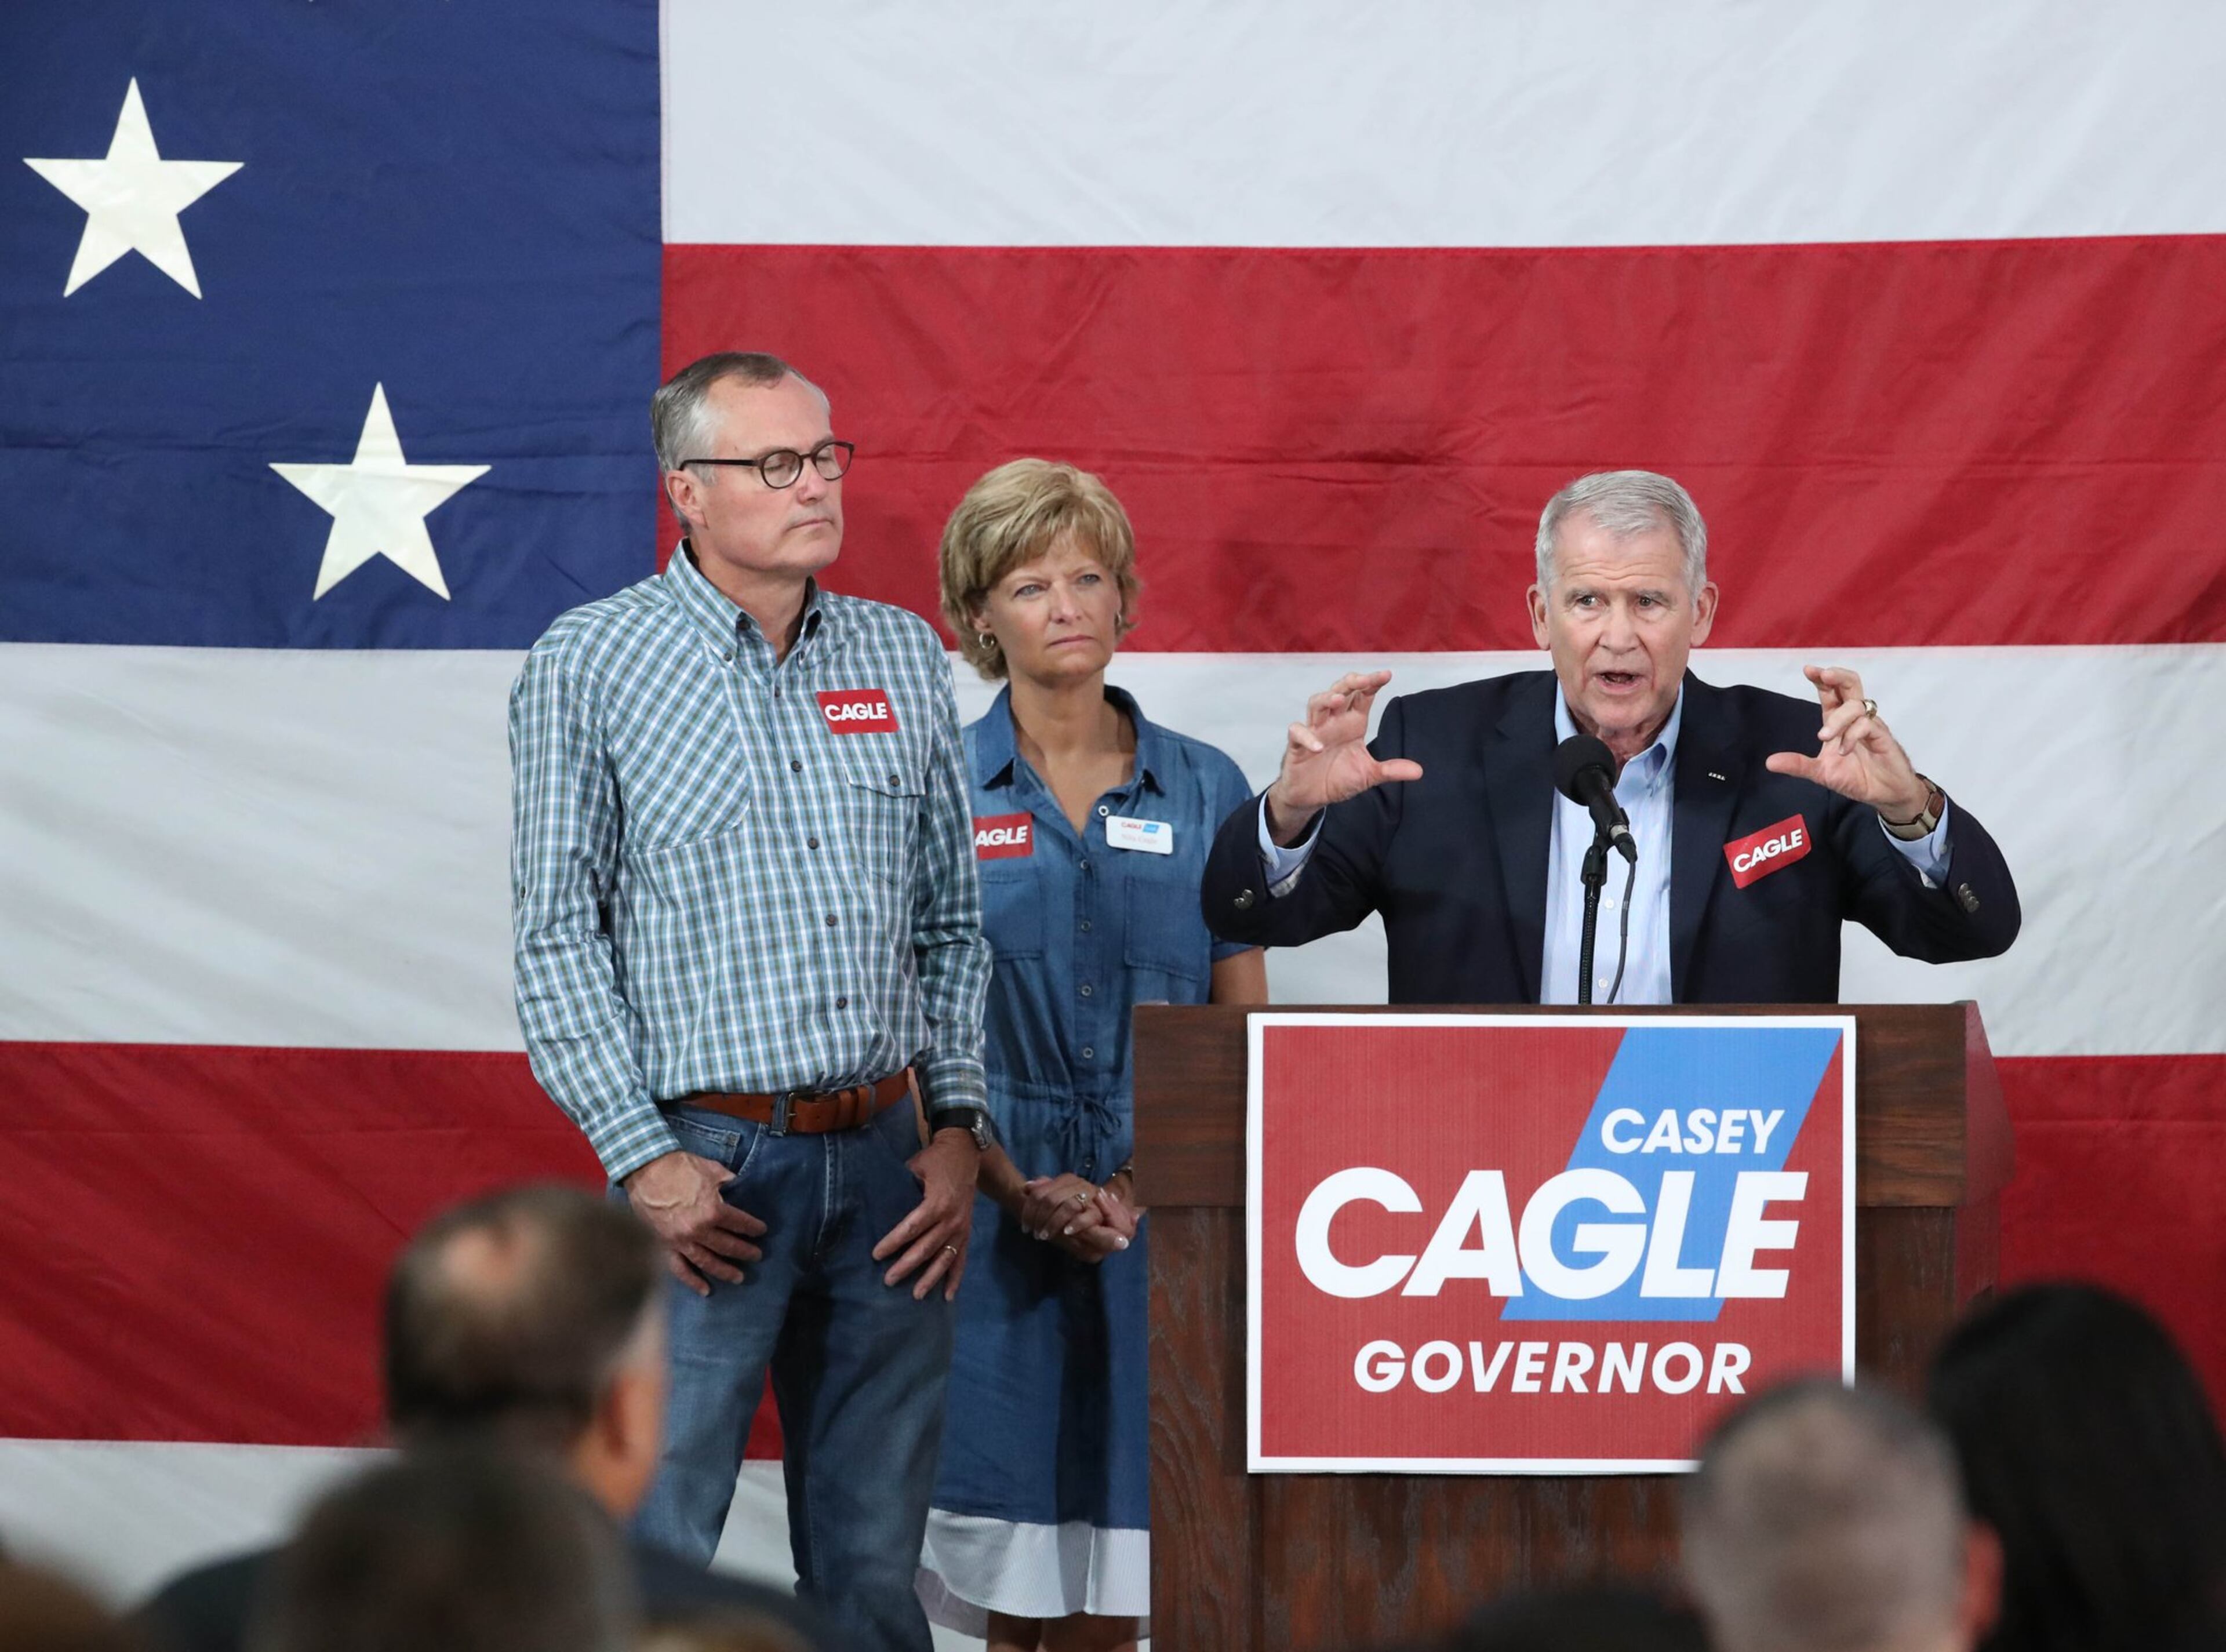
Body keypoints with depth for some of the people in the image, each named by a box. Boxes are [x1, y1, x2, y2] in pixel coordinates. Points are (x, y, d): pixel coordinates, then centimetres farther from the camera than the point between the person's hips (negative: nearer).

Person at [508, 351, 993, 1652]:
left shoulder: (904, 657, 11)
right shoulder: (589, 666, -1)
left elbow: (954, 920, 15)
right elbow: (558, 935, -2)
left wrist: (960, 1128, 5)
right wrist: (642, 1157, -9)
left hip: (887, 1162, 4)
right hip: (708, 1165, -4)